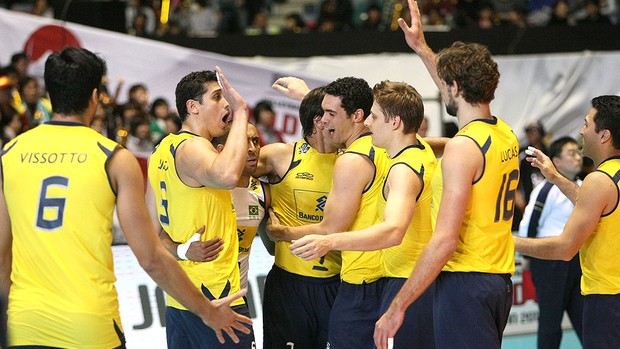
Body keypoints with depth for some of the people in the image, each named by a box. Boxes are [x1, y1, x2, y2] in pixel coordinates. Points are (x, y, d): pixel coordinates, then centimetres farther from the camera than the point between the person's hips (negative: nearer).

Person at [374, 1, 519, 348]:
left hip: (465, 281, -9)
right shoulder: (506, 134, 9)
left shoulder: (463, 147, -16)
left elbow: (445, 241, -21)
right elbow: (464, 91, 32)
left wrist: (397, 307, -18)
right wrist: (422, 48, 41)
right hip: (500, 280, 9)